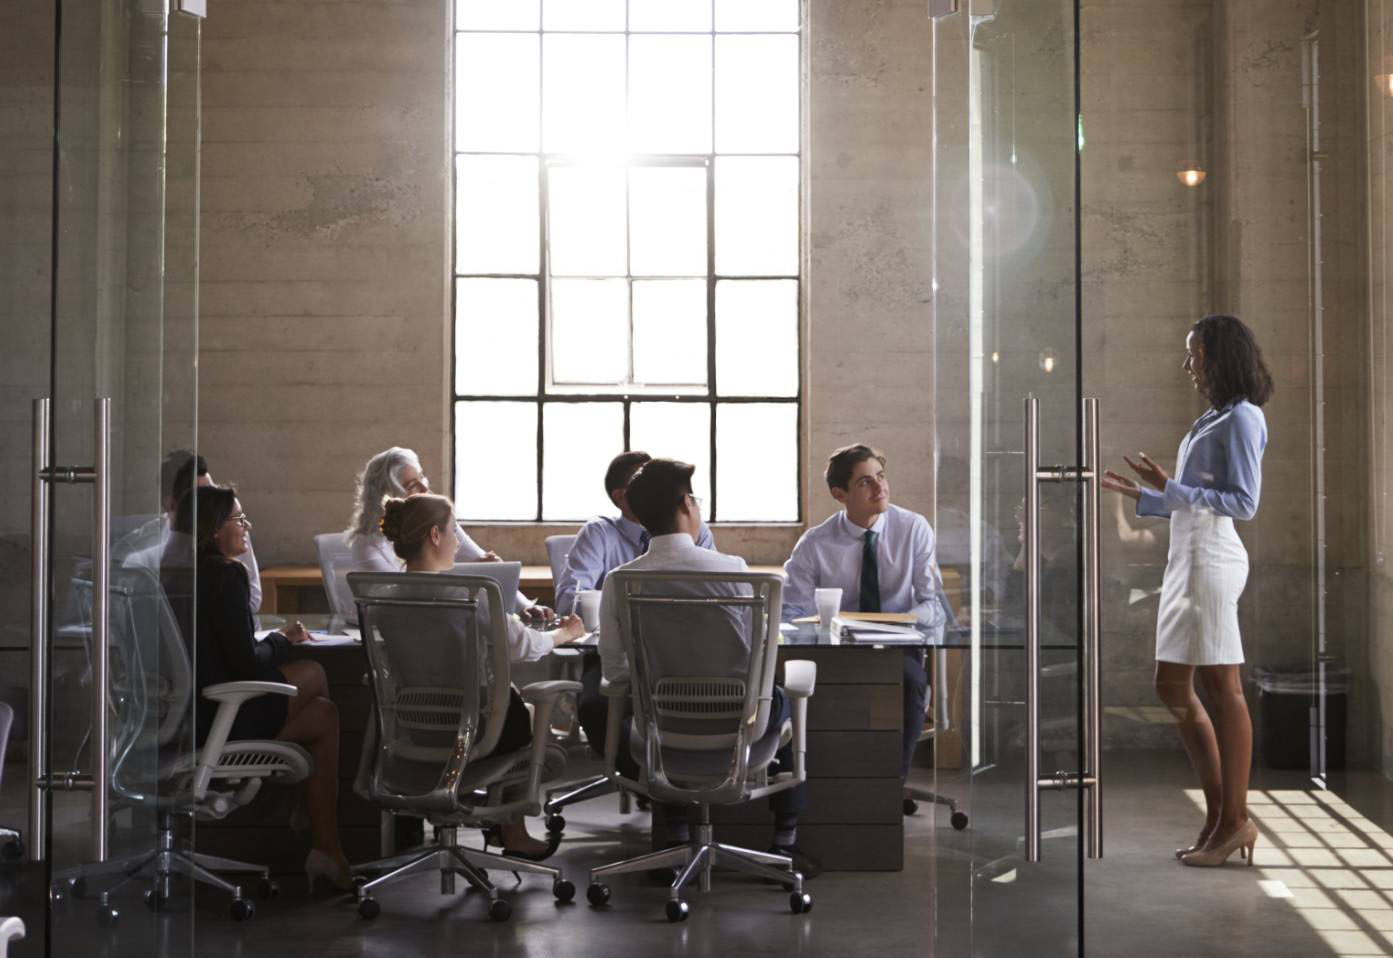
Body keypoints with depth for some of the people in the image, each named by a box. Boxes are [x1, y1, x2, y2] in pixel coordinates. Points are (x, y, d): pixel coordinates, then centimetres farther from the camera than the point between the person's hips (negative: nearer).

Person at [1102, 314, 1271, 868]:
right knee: (1173, 688, 10)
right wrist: (1141, 495, 18)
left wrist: (1170, 488, -17)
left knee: (1223, 686, -4)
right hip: (1185, 558, 10)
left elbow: (1244, 503, -13)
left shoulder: (1241, 418, -7)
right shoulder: (1210, 420, 18)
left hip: (1212, 559, -10)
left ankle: (1236, 819, 4)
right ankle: (1218, 815, 16)